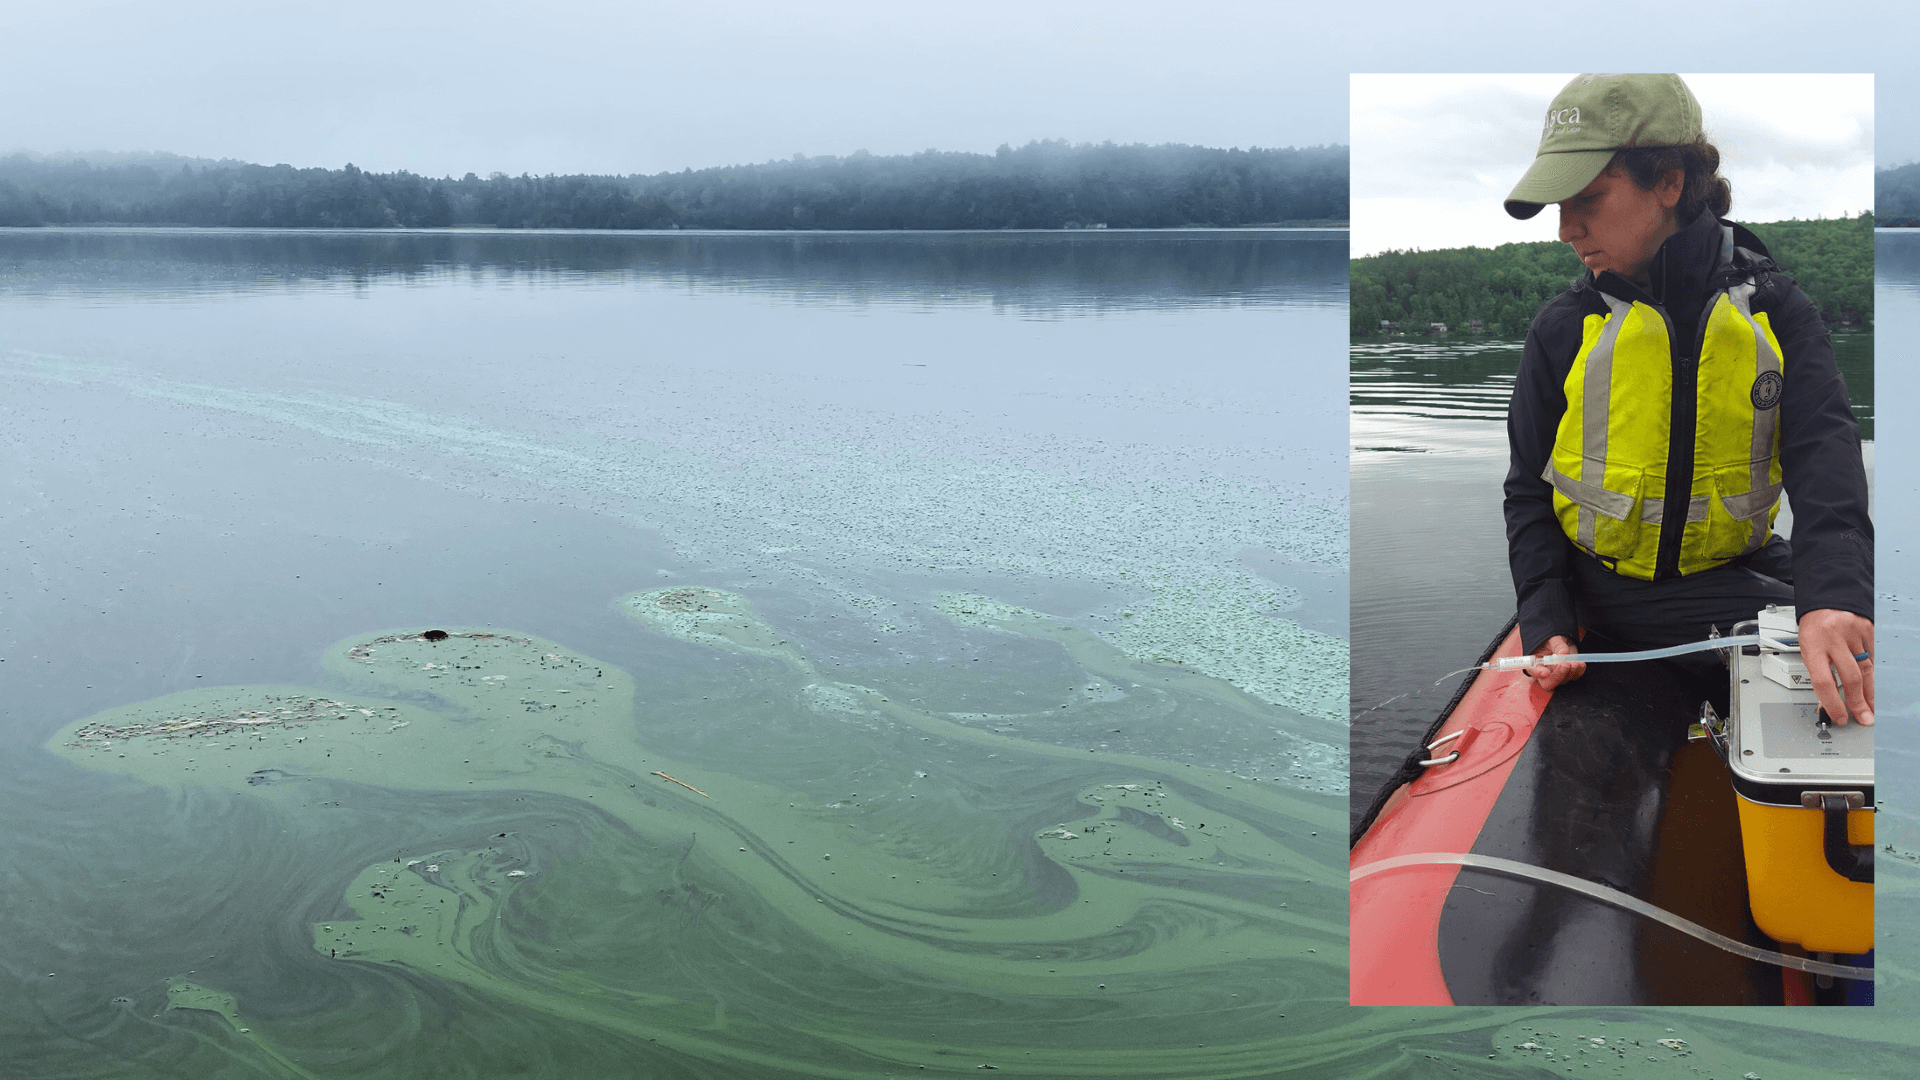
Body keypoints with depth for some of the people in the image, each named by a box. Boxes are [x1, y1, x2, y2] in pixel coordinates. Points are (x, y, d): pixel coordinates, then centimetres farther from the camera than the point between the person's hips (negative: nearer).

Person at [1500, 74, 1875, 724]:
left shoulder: (1775, 311, -3)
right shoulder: (1563, 330, -1)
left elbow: (1823, 450, -18)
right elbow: (1529, 493, 5)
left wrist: (1833, 592, -38)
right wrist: (1546, 624, -11)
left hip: (1737, 580, 0)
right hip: (1600, 594, 0)